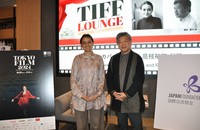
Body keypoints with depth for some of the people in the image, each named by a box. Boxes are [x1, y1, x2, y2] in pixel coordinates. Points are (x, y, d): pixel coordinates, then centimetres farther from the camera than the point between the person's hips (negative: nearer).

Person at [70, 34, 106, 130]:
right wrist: (81, 95, -9)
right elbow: (73, 79, 0)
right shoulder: (77, 58, 2)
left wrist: (98, 93, -8)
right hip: (80, 98, -1)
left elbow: (102, 78, 5)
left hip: (96, 98, 1)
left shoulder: (99, 58, 5)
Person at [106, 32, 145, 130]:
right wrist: (113, 92, -9)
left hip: (133, 101, -3)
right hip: (118, 100, 4)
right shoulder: (114, 59, 8)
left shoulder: (137, 58, -4)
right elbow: (109, 77, 6)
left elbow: (139, 79, -10)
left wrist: (127, 94, -15)